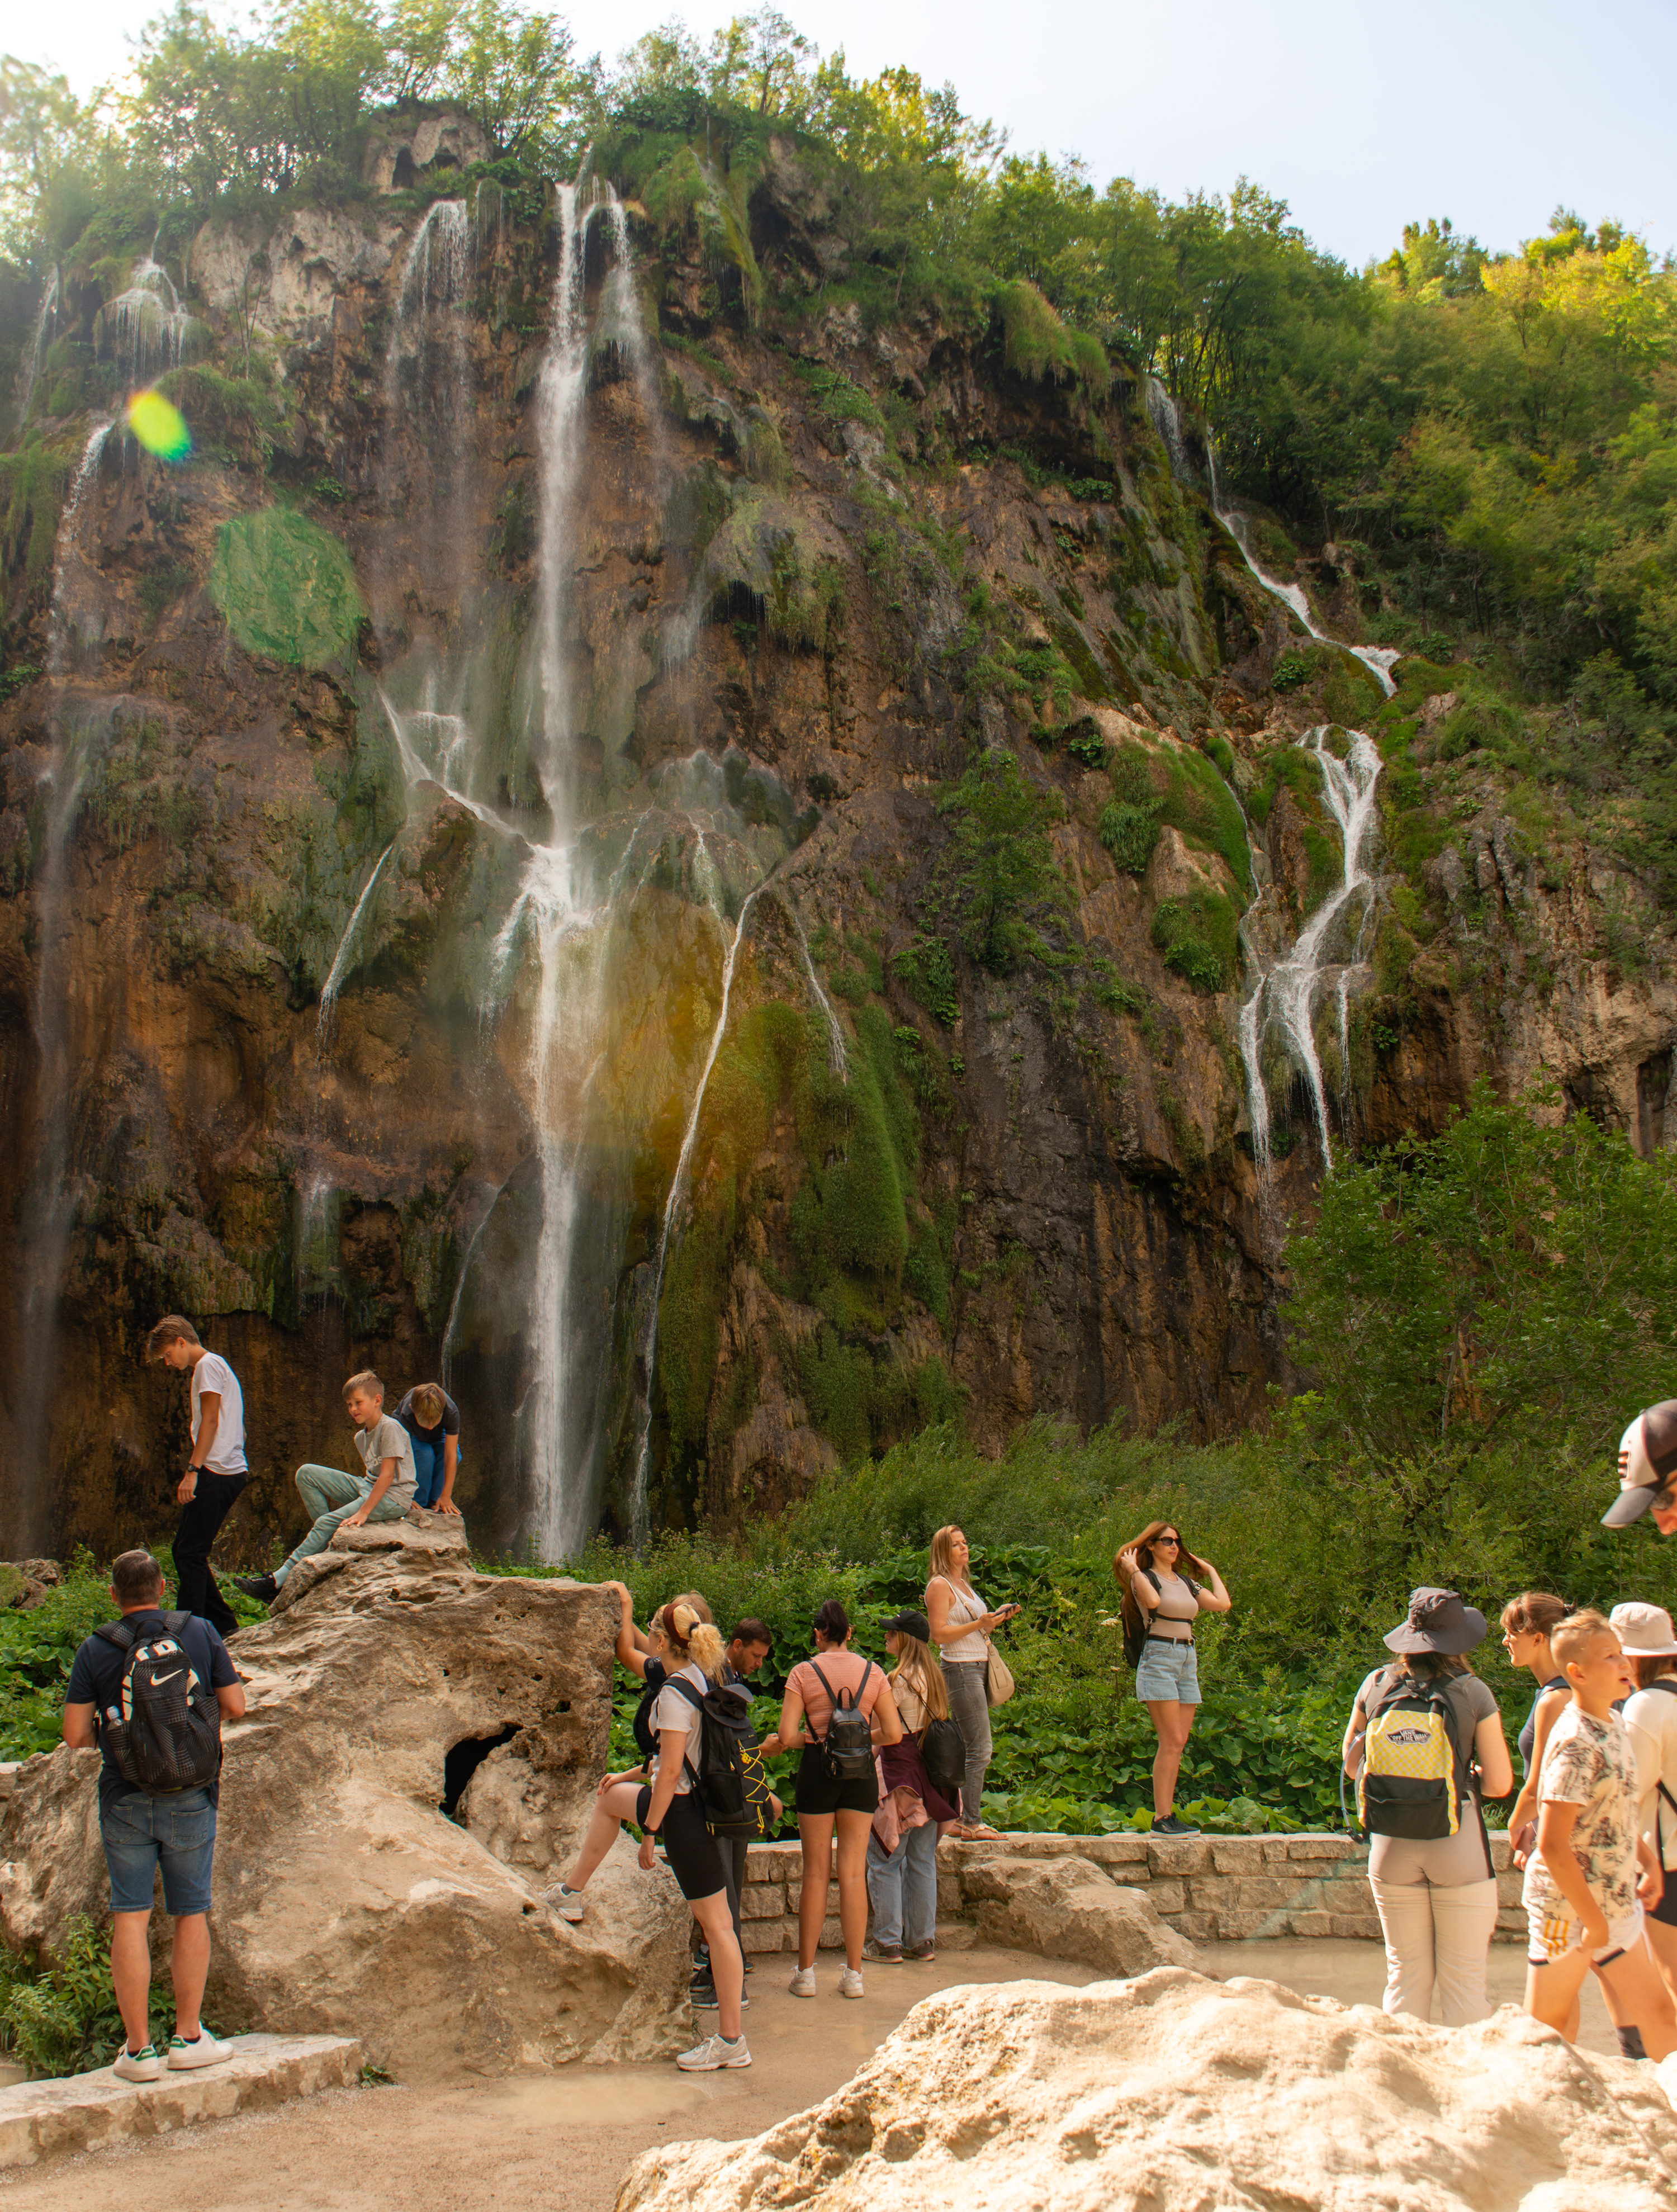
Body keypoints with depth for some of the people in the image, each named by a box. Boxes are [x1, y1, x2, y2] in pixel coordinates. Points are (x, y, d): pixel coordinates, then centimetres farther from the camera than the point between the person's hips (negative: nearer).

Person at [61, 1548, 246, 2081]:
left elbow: (76, 1737, -6)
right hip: (190, 1797, 0)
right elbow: (235, 1708, 0)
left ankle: (139, 2049, 6)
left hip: (125, 1801, 0)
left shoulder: (95, 1651, -5)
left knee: (130, 1918, 6)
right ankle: (188, 2038, 17)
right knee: (190, 1914, 12)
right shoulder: (199, 1633, -4)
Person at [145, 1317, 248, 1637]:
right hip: (232, 1472, 10)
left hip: (215, 1474, -10)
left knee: (190, 1554, -8)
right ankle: (224, 1624, 12)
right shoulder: (214, 1367, 25)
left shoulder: (208, 1365, -5)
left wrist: (192, 1470, -17)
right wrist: (193, 1470, 22)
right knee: (186, 1553, 11)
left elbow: (211, 1421, -13)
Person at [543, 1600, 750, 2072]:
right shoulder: (711, 1679, 5)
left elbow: (671, 1772, -22)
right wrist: (635, 1774, 22)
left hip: (686, 1811, -9)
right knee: (610, 1797, 26)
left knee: (715, 1923, -2)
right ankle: (571, 1894, 38)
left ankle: (731, 2042, 6)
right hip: (710, 1799, 9)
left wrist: (649, 1834, -14)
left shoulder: (675, 1692, -21)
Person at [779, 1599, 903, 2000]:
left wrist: (802, 1739, 10)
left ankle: (806, 1972, 13)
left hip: (817, 1768, -2)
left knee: (816, 1871, 7)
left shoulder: (804, 1673, -5)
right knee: (854, 1871, 7)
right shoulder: (872, 1672, 2)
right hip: (860, 1771, 2)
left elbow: (786, 1737, -12)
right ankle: (854, 1974, 10)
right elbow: (894, 1734, -1)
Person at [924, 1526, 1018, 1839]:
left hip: (979, 1668, 9)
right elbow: (939, 1634, -16)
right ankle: (971, 1822, -6)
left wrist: (997, 1618, 11)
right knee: (980, 1749, -10)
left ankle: (960, 1819, 12)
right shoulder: (940, 1586, -7)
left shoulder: (964, 1585, 19)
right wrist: (980, 1624, -19)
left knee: (964, 1749, 9)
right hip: (960, 1670, -9)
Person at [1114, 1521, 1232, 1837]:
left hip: (1187, 1661, 7)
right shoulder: (1144, 1577, -2)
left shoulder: (1186, 1583, 18)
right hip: (1159, 1659, -7)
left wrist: (1211, 1571, 17)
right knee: (1172, 1741, -13)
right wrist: (1132, 1570, -17)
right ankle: (1161, 1819, -12)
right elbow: (1153, 1601, -26)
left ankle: (1167, 1815, 6)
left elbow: (1223, 1603, 5)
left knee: (1178, 1744, 4)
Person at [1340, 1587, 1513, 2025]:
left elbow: (1353, 1765, 10)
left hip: (1391, 1845, 3)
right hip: (1458, 1841, -3)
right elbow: (1500, 1783, -6)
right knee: (1464, 1980, 6)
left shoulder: (1377, 1685, 0)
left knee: (1405, 1975, 13)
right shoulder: (1473, 1692, -7)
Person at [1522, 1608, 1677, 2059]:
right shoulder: (1576, 1743, -23)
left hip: (1617, 1902, 9)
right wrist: (1594, 1920, -19)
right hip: (1568, 1906, -8)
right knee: (1548, 2024, 5)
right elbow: (1553, 1845, -25)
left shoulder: (1614, 1725, 5)